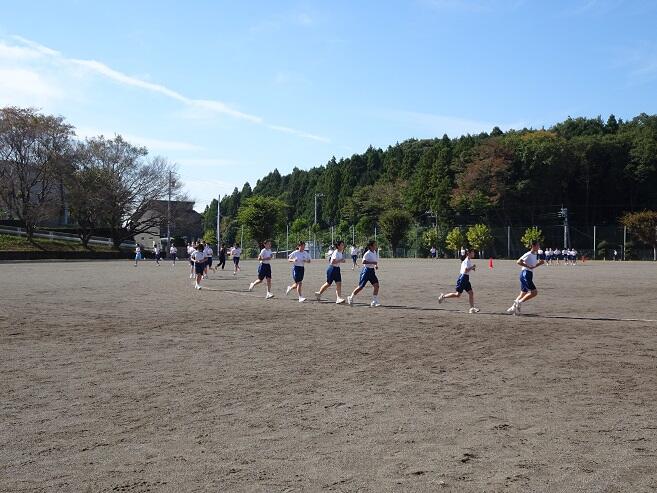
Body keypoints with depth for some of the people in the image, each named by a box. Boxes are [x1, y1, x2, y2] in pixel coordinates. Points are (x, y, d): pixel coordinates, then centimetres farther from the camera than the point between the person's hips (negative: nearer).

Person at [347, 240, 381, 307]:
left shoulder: (374, 252, 8)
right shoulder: (367, 254, -18)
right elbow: (363, 262, -31)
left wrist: (376, 265, 9)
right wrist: (373, 262, -30)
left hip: (372, 271, 7)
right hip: (366, 270, -7)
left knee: (376, 285, -6)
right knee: (361, 287, 0)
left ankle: (374, 302, -2)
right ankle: (350, 298, 20)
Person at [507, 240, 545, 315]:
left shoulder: (534, 255, 15)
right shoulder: (528, 254, -12)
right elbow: (518, 262, -19)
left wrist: (540, 263, 8)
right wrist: (528, 266, -22)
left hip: (529, 275, 9)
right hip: (525, 274, -9)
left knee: (523, 293, 13)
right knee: (534, 292, -14)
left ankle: (512, 308, 18)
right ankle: (519, 302, -7)